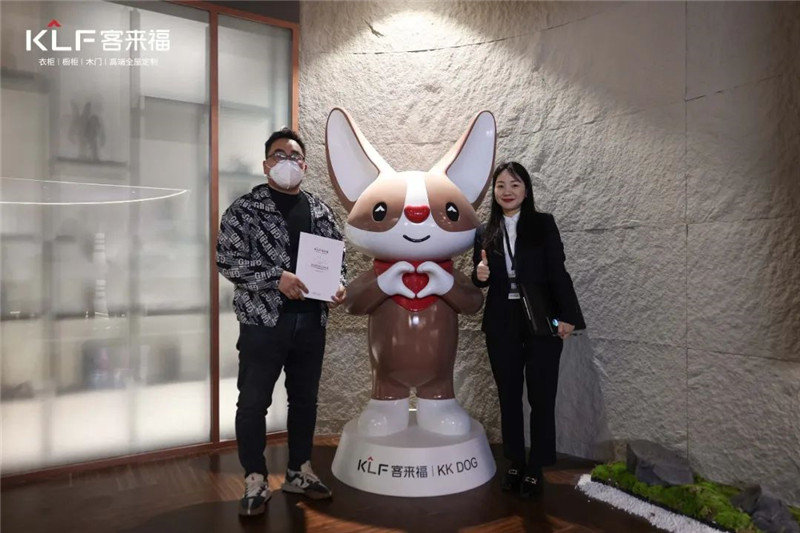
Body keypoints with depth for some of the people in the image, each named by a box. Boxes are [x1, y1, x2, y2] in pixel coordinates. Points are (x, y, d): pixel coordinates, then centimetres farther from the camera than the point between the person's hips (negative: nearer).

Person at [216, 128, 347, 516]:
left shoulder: (320, 210, 10)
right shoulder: (245, 208, -3)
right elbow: (227, 258, -11)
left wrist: (338, 285, -5)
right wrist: (276, 277, -21)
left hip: (311, 321, 4)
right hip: (263, 320, -4)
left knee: (305, 399, 14)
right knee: (253, 403, 3)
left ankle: (299, 472, 31)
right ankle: (255, 481, 21)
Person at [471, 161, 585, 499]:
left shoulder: (543, 224, 0)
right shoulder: (485, 233, 7)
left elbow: (558, 272, -4)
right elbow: (480, 281, 11)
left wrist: (568, 316, -11)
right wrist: (479, 275, -12)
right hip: (501, 325, 3)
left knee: (541, 398, 4)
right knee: (509, 397, 11)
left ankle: (535, 470, 17)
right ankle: (515, 464, 25)